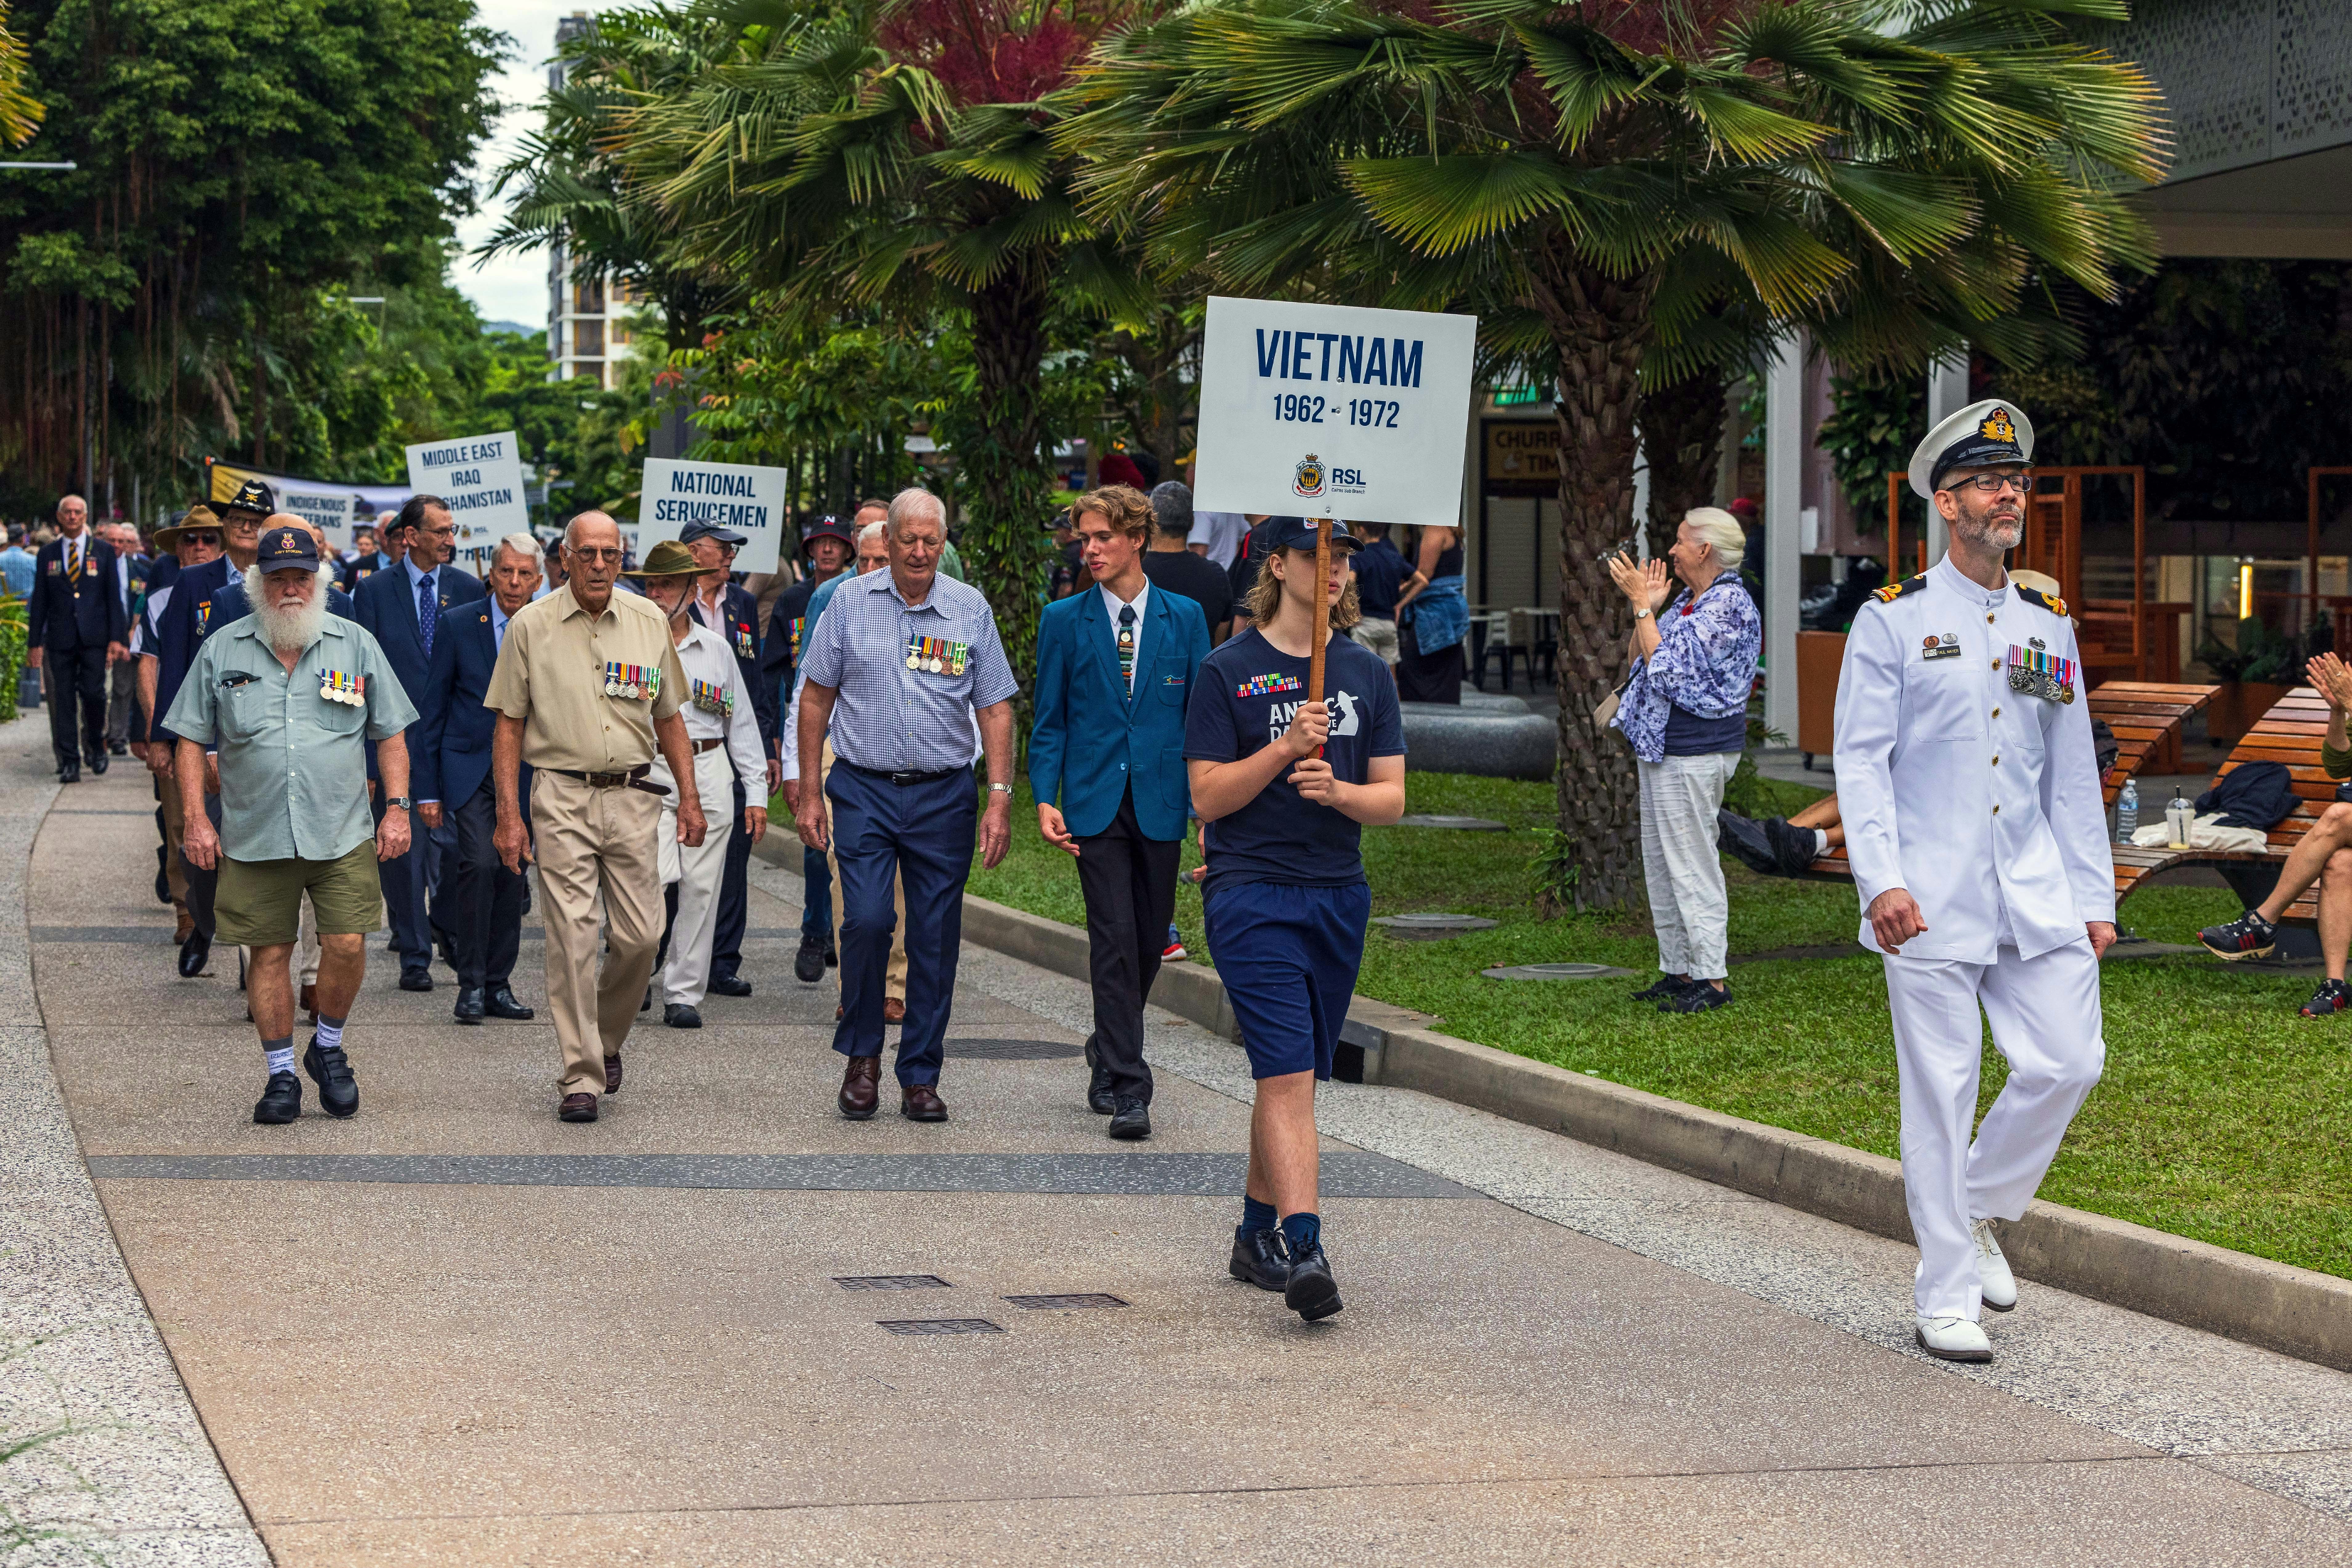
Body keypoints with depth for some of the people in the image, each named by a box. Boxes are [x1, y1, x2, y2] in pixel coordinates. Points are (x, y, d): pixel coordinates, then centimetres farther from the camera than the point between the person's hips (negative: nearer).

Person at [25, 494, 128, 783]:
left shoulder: (103, 551, 7)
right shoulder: (47, 554, 10)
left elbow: (113, 596, 5)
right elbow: (39, 601, 11)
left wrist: (116, 639, -3)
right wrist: (34, 642, 6)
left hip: (94, 638, -1)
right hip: (59, 639, 1)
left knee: (93, 693, -11)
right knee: (63, 702, -1)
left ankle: (95, 744, 15)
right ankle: (69, 762, 3)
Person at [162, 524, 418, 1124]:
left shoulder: (356, 645, 7)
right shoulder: (222, 652, 6)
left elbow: (391, 735, 10)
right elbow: (190, 740, 8)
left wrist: (397, 808, 0)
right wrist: (195, 819, -1)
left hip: (342, 833, 0)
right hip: (254, 836, 0)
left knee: (347, 946, -9)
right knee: (269, 952, 3)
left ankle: (328, 1049, 15)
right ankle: (281, 1075, 14)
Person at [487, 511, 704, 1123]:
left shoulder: (650, 622, 8)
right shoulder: (531, 627, 0)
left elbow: (669, 717, 15)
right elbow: (509, 727, 1)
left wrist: (689, 797, 8)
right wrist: (509, 815, -5)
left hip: (633, 796, 3)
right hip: (562, 796, -3)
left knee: (639, 936, 0)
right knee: (573, 937, -8)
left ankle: (607, 1041, 26)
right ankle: (581, 1078, -5)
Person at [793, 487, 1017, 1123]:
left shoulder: (971, 610, 4)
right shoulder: (850, 603, 2)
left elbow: (995, 709, 5)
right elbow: (816, 698, 6)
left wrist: (1000, 799, -2)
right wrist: (809, 792, 2)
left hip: (944, 796, 1)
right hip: (865, 790, -1)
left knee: (936, 938, 2)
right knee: (867, 921, -14)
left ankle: (920, 1077, 13)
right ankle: (862, 1053, 7)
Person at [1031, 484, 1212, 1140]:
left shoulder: (1184, 617, 5)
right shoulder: (1064, 620, 4)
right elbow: (1050, 720, 6)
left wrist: (1207, 800, 0)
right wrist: (1045, 799, -4)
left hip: (1160, 801, 2)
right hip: (1095, 803, -2)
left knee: (1150, 941, 9)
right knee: (1114, 939, -9)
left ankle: (1109, 1054, 32)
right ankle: (1127, 1089, -9)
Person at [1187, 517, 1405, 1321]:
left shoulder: (1367, 674, 10)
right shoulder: (1228, 671, -2)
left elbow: (1392, 799, 7)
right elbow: (1208, 797, -5)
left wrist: (1337, 790, -13)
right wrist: (1283, 750, -18)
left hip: (1339, 896, 5)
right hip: (1252, 893, -5)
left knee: (1293, 1076, 13)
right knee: (1288, 1073, -16)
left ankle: (1256, 1235, 27)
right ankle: (1304, 1251, -23)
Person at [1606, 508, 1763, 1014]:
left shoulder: (1730, 606, -15)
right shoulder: (1687, 600, 14)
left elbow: (1666, 665, -22)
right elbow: (1640, 659, 17)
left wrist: (1642, 603, -16)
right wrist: (1647, 606, 5)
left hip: (1693, 756, -10)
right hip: (1660, 747, 10)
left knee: (1691, 866, -7)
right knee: (1660, 864, 13)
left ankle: (1711, 978, -3)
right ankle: (1677, 969, 20)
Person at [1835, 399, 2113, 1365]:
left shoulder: (2049, 625, 14)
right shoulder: (1894, 620, 0)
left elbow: (2074, 774, 17)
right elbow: (1860, 760, -5)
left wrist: (2095, 896, 12)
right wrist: (1880, 880, -16)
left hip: (2037, 890, 5)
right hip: (1931, 900, -4)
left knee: (2068, 1063, -3)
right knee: (1941, 1092, -2)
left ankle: (1977, 1206, 24)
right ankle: (1945, 1299, 6)